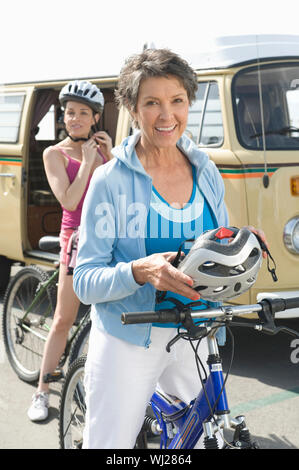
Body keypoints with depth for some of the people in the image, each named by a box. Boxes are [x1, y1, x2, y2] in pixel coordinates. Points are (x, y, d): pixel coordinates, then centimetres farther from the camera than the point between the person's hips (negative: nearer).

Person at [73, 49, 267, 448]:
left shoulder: (206, 173, 4)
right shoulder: (111, 180, -11)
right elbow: (86, 282, -11)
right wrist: (139, 271, -30)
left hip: (192, 336, 5)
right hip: (128, 342, -4)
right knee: (109, 444, 0)